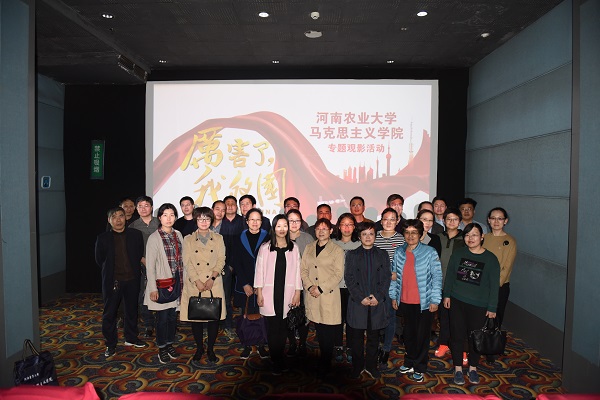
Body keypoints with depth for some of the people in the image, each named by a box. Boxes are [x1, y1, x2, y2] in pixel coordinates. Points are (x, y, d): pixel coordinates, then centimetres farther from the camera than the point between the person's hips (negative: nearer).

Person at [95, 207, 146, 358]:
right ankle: (111, 344, 20)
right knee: (109, 313, 5)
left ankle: (131, 338, 33)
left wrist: (134, 270, 5)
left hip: (132, 280, 2)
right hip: (112, 281, -1)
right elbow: (99, 259, 4)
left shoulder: (135, 235, -2)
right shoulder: (103, 238, -4)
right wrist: (110, 272, 5)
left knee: (132, 310, 15)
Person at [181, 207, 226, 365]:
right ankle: (199, 348, 22)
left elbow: (221, 260, 1)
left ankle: (210, 349, 18)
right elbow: (187, 263, -2)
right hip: (194, 285, 0)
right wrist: (198, 281, -13)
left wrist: (212, 278, -13)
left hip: (214, 285, 0)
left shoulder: (218, 239, 9)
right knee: (195, 316, 4)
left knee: (214, 316, 2)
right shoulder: (188, 239, 7)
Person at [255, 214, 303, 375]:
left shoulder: (293, 248, 5)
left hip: (287, 294, 1)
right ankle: (277, 363, 13)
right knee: (273, 328, 0)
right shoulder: (265, 248, 1)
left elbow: (296, 271, 6)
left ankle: (279, 360, 21)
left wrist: (297, 293, 2)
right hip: (270, 293, -1)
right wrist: (259, 293, -1)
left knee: (283, 328, 5)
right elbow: (260, 271, 2)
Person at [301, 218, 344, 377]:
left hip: (329, 296, -4)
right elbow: (303, 270, 9)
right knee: (319, 331, 9)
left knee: (327, 333, -1)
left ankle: (324, 366, 13)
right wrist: (309, 286, -7)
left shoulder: (337, 250, -1)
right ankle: (325, 362, 24)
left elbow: (338, 274, -7)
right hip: (312, 296, 4)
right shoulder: (309, 248, 13)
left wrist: (321, 288, -13)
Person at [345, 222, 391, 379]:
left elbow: (387, 277, 3)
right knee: (357, 338, 6)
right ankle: (357, 367, 20)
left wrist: (378, 297, -9)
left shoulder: (383, 254, 9)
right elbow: (349, 278, -1)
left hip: (377, 303, 1)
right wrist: (361, 298, -10)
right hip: (357, 302, -1)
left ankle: (371, 366, 25)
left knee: (373, 337, 10)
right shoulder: (352, 255, 6)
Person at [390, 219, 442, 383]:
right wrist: (393, 296, 8)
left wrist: (435, 300, -10)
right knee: (408, 333, 17)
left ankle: (419, 368, 25)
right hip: (404, 301, 4)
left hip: (424, 302, -3)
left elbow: (437, 277, -8)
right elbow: (394, 275, 9)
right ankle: (409, 363, 34)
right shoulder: (399, 253, 2)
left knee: (422, 335, 8)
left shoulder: (430, 252, -10)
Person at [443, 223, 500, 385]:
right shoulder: (458, 254, -1)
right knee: (457, 335, 6)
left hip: (479, 306, -1)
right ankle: (458, 368, 22)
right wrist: (447, 295, 4)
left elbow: (494, 285, -4)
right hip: (457, 302, 1)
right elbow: (449, 275, 7)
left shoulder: (490, 259, -7)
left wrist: (492, 308, -4)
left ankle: (473, 368, 32)